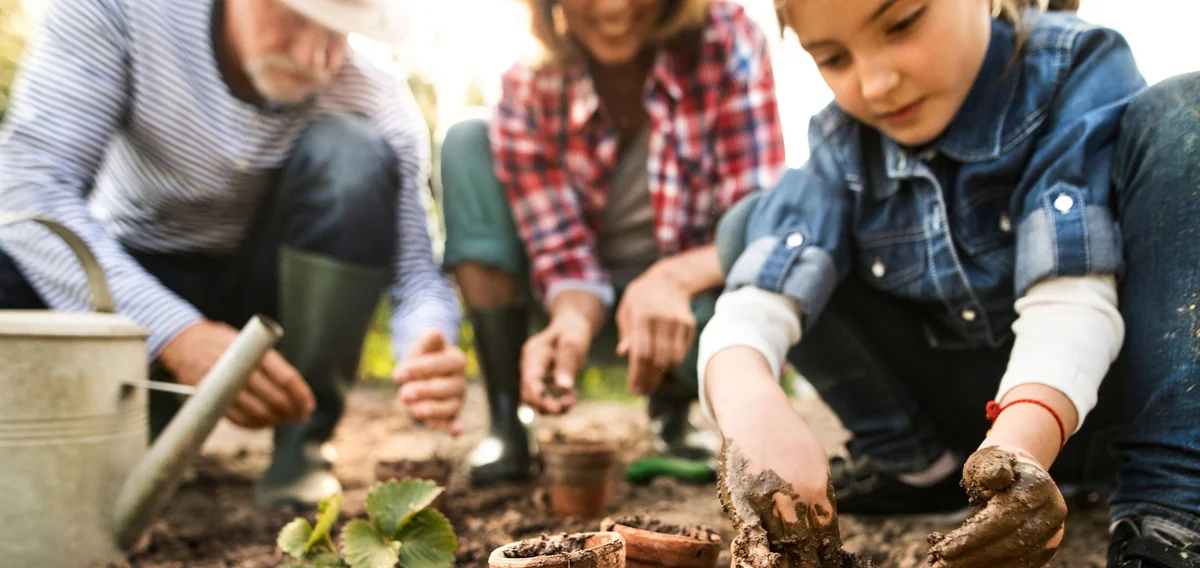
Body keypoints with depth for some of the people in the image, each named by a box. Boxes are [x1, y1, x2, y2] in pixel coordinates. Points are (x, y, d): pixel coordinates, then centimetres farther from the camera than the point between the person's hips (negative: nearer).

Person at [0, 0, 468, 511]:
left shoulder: (375, 102, -18)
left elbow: (416, 271, -18)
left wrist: (429, 354, -43)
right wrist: (175, 333, -40)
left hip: (265, 297, 1)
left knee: (353, 152, -27)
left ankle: (299, 447, -15)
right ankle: (148, 421, -2)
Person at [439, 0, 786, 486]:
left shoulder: (728, 42, -20)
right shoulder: (528, 89, -16)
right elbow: (564, 253, -17)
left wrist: (673, 277, -43)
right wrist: (572, 321, -39)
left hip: (686, 299, -1)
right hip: (584, 305, 2)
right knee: (468, 145, -17)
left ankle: (671, 413, 4)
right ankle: (504, 423, -14)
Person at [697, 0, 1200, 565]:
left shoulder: (1078, 67, -16)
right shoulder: (841, 144, -8)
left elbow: (1069, 297, -29)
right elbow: (755, 302, -23)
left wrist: (1021, 439, -47)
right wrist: (747, 402, -45)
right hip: (979, 414, 3)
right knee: (751, 223, -7)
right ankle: (915, 461, -3)